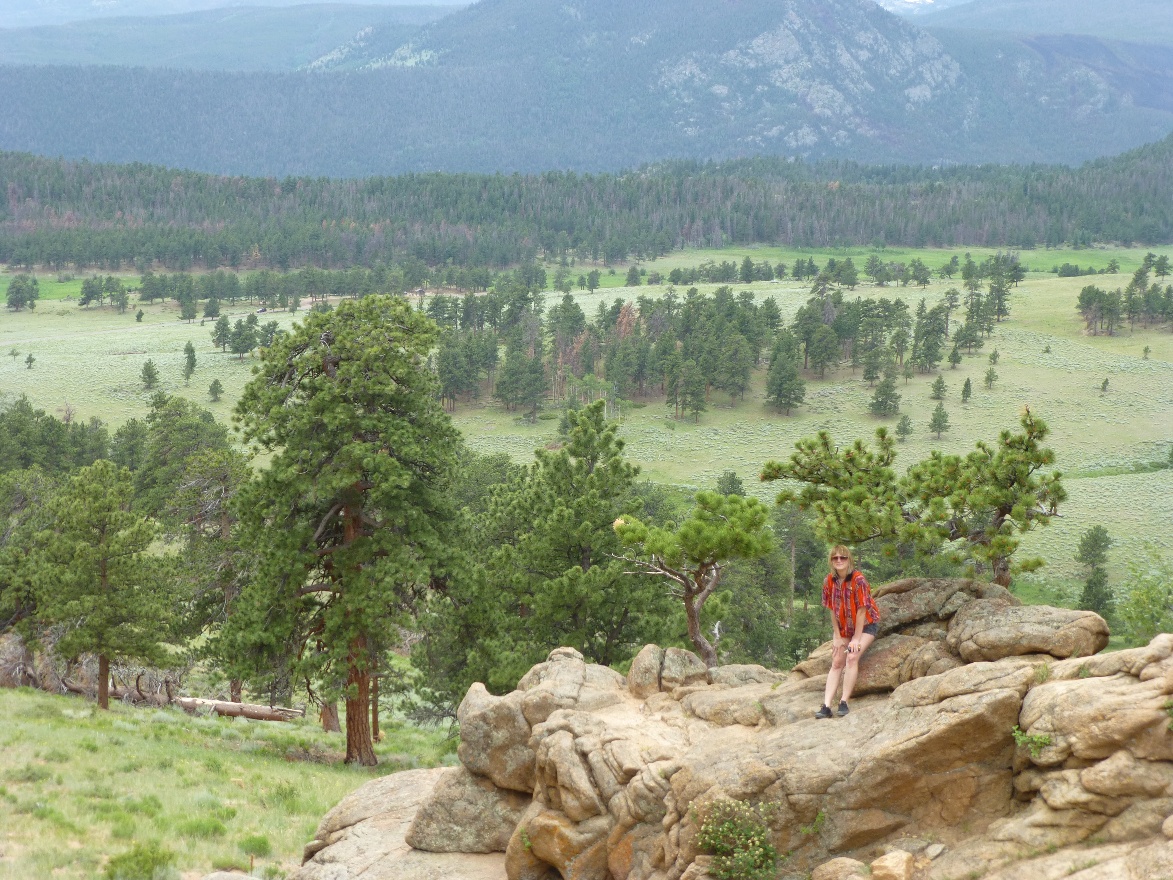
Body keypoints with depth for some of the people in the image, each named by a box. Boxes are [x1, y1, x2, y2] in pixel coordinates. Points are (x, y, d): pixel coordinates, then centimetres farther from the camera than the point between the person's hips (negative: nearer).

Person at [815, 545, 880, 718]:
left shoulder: (858, 580, -24)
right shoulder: (829, 582, -10)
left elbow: (861, 610, -21)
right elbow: (832, 610, -4)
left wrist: (856, 639, -20)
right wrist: (837, 637, -6)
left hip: (865, 625, -5)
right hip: (842, 626, 5)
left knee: (852, 658, -22)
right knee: (836, 663, -3)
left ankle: (844, 702, -18)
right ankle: (827, 706, -9)